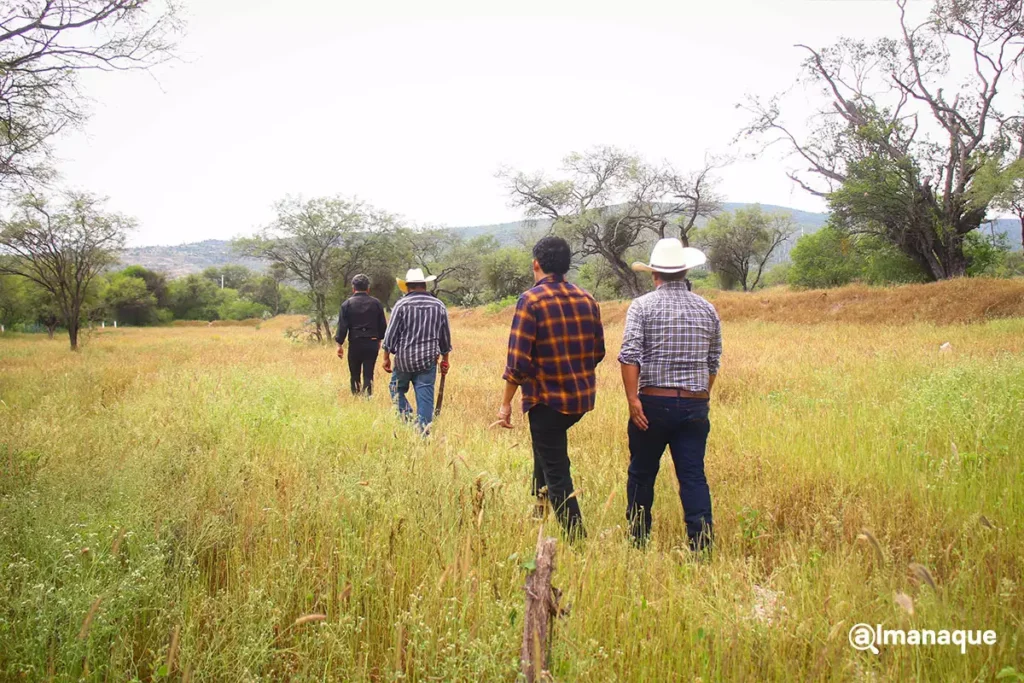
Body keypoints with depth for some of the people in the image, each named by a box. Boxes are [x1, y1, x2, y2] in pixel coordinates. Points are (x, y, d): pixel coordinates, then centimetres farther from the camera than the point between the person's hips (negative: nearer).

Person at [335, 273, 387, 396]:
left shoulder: (347, 304, -3)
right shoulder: (376, 303, 3)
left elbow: (342, 326, -5)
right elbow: (382, 325, 7)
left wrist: (340, 344, 1)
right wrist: (379, 339, 22)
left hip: (355, 343, -1)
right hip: (372, 343, 1)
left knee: (355, 375, 12)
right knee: (368, 374, 3)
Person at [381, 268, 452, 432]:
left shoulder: (402, 304, -6)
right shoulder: (439, 305, 4)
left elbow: (391, 333, -5)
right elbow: (445, 336, 10)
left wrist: (386, 357, 4)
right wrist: (445, 359, 19)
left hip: (404, 358, -2)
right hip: (428, 359, 2)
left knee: (397, 390, 17)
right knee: (425, 396, 4)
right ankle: (423, 431, 2)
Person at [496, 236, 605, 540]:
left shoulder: (531, 300, -14)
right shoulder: (586, 299, 3)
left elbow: (518, 360, -18)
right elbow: (598, 352, 9)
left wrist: (506, 403, -9)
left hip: (548, 399, -7)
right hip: (582, 397, 7)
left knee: (557, 475, 3)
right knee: (549, 447, 31)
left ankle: (576, 539, 5)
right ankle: (541, 506, 42)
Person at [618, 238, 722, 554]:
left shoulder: (643, 306, -3)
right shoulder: (707, 309, 9)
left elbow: (629, 355, -15)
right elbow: (713, 363, 14)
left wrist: (633, 399, -16)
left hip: (653, 402, -2)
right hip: (695, 405, 3)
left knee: (642, 473, 12)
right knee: (693, 475, 4)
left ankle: (638, 539, 24)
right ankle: (702, 542, -3)